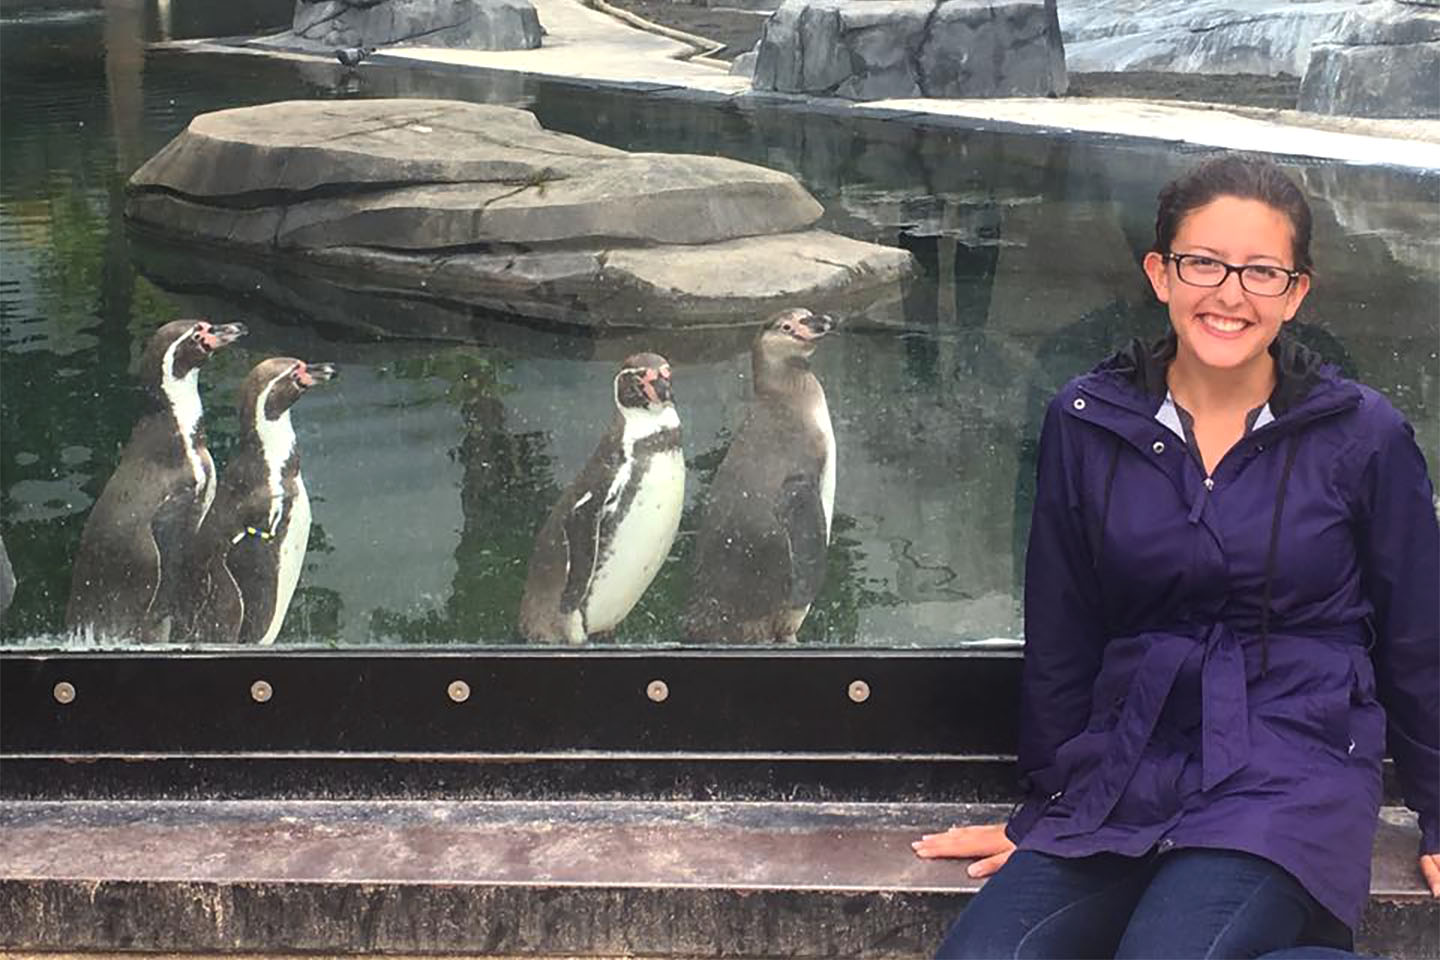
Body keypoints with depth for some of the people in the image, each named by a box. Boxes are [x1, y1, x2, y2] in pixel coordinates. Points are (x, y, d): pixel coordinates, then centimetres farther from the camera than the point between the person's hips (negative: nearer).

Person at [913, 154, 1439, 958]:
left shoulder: (1364, 436, -1)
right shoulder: (1087, 423, 4)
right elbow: (1060, 637, 11)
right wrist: (1044, 807, 17)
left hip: (1293, 772, -4)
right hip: (1121, 771, 4)